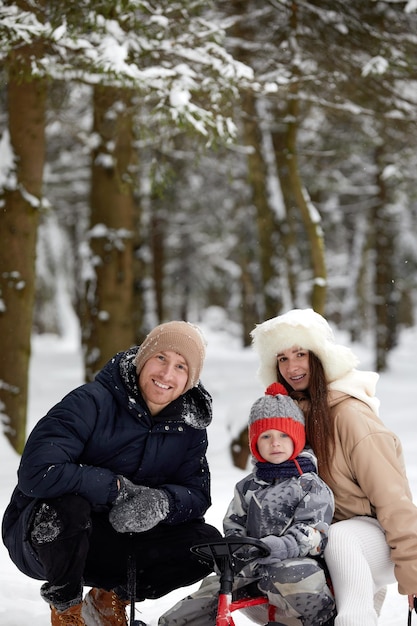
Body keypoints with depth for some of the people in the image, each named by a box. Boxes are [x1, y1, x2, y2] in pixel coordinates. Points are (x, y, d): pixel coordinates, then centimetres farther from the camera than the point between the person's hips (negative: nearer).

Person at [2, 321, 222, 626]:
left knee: (208, 543, -14)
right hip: (42, 531, -4)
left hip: (115, 544, 5)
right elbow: (37, 473, -32)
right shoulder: (91, 402, -21)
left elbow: (197, 496, -5)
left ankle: (111, 598, 8)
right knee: (68, 505, -39)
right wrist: (118, 487, -27)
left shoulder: (190, 426, -2)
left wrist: (161, 502, -28)